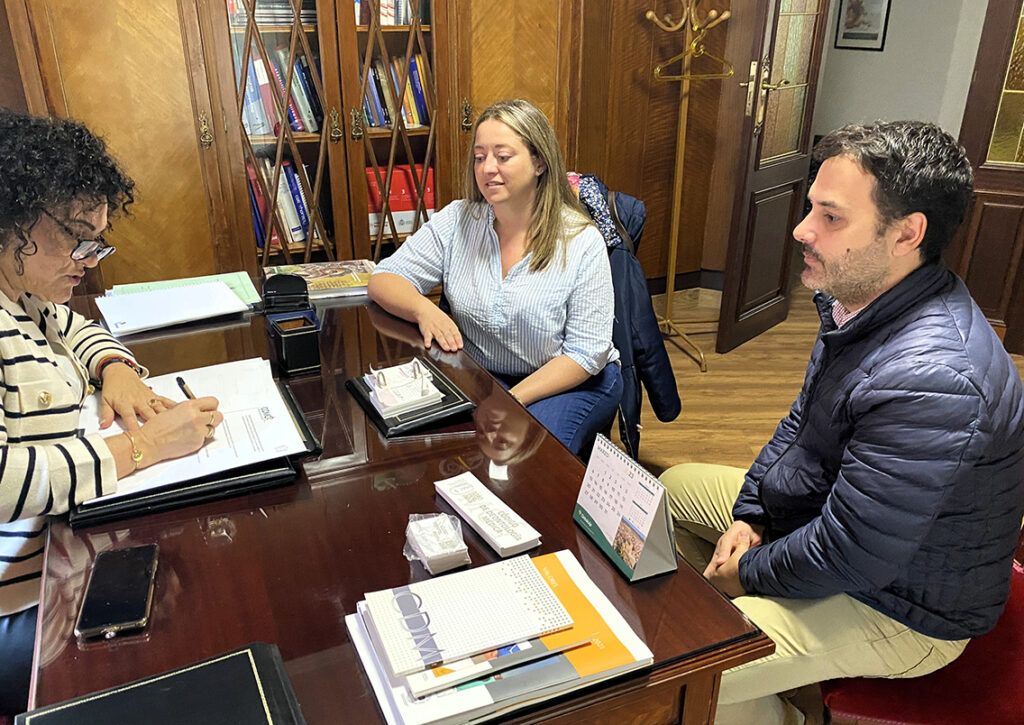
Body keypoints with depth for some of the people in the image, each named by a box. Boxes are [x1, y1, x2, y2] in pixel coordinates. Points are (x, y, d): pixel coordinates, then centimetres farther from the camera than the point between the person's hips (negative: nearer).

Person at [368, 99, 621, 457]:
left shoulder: (582, 243, -13)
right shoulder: (456, 221, -3)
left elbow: (586, 352, -14)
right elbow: (384, 280, -3)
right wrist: (423, 309, -27)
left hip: (572, 383, -2)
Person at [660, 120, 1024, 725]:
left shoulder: (930, 379, -37)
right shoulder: (860, 301, -5)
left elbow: (849, 556, -32)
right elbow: (801, 421, 8)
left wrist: (749, 573, -14)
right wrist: (749, 517, 0)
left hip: (896, 607, -9)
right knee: (676, 486, 19)